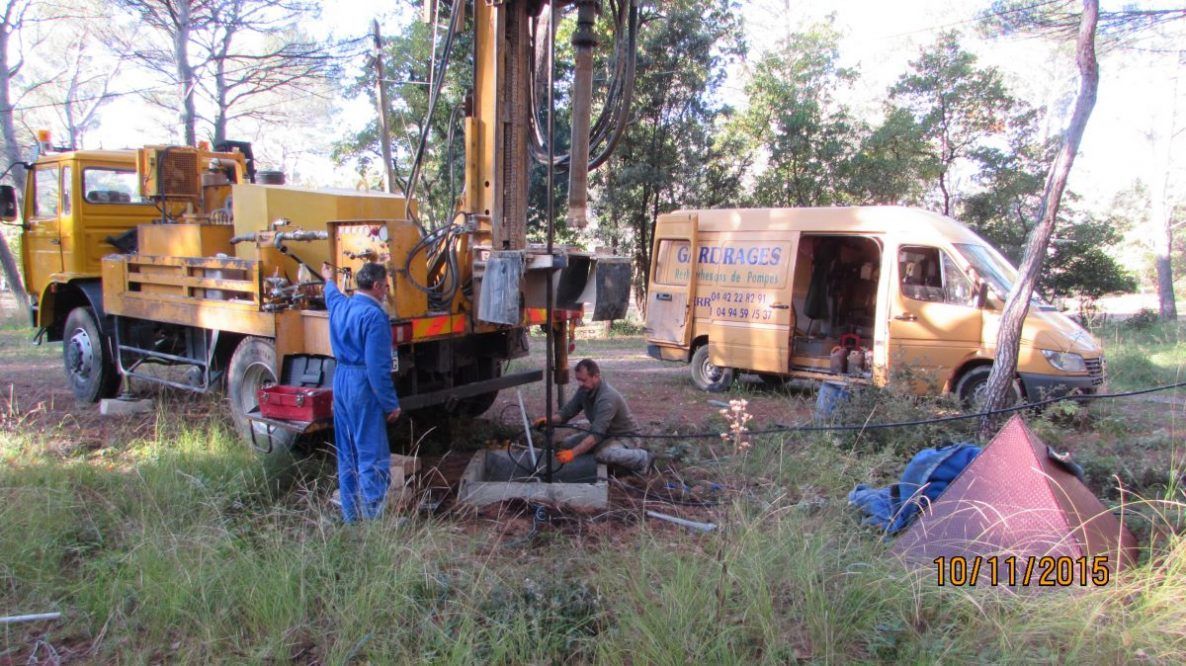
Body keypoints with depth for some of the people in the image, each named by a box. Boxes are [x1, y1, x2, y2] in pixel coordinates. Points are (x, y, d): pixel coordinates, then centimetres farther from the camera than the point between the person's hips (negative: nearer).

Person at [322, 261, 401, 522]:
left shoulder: (340, 305, 9)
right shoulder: (374, 315, -18)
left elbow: (332, 294, 37)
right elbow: (378, 366, -22)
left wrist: (329, 280, 59)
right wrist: (391, 403, -17)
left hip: (340, 380, 9)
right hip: (363, 386, -9)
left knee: (347, 453, 16)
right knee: (372, 456, -4)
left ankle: (351, 516, 26)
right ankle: (375, 517, 0)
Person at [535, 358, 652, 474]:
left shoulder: (607, 398, -32)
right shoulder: (584, 390, -7)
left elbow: (597, 434, -39)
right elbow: (567, 411, -2)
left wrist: (573, 453, -46)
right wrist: (549, 420, -24)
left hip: (625, 436, -9)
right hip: (604, 434, 9)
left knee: (602, 454, -38)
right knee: (567, 443, -5)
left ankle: (642, 458, -12)